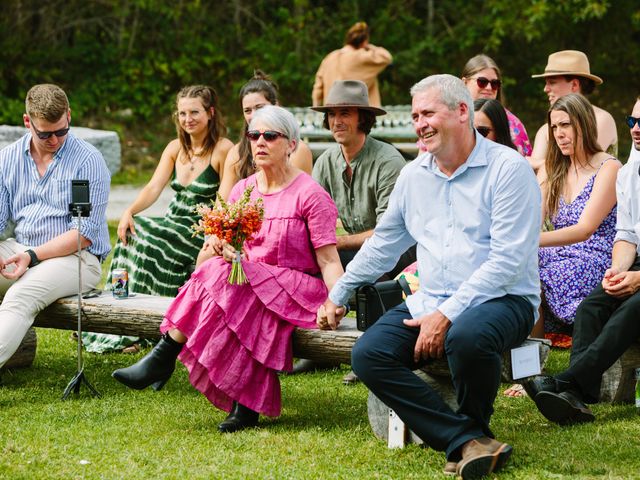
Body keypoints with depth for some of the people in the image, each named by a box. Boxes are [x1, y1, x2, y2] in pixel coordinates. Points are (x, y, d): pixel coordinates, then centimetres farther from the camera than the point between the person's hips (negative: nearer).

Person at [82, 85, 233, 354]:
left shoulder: (223, 149, -8)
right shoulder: (175, 148, 12)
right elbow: (154, 187, 2)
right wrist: (129, 212, -16)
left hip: (202, 232, -6)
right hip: (174, 225, 6)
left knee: (146, 238, -27)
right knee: (132, 230, -21)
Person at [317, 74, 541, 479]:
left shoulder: (508, 168, -8)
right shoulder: (414, 176, 14)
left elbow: (507, 260, -16)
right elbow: (383, 245, 28)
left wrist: (447, 316, -21)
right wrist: (338, 296, 31)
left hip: (503, 299, -6)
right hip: (430, 302, 7)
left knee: (466, 336, -39)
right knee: (368, 355, -18)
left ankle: (474, 429, -8)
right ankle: (467, 441, -26)